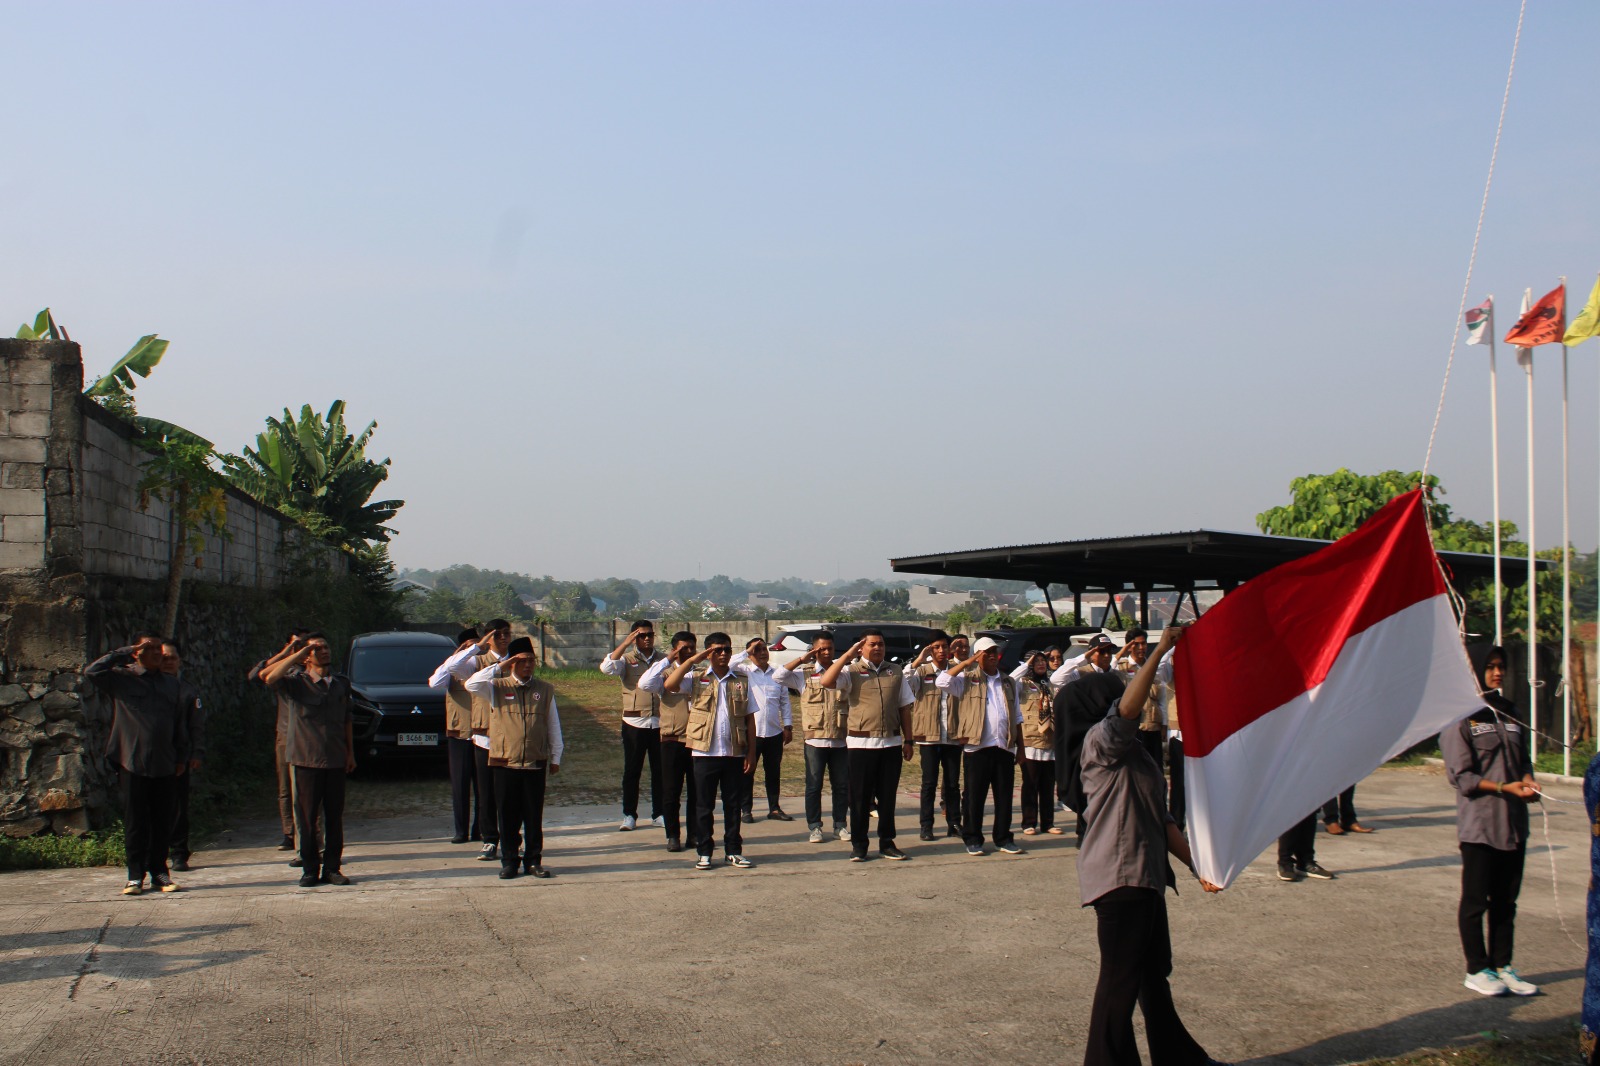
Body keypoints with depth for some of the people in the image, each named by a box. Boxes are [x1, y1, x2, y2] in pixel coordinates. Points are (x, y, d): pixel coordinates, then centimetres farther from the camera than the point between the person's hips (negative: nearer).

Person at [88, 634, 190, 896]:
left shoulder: (172, 684, 16)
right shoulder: (121, 678, 4)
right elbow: (92, 671, -15)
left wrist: (182, 757, 13)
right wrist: (125, 653, -8)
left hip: (165, 764, 3)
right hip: (132, 762, -3)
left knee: (162, 822, 5)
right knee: (135, 821, 0)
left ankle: (159, 872, 13)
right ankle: (135, 875, 8)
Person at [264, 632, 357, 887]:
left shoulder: (341, 683, 10)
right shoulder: (297, 682, -3)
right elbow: (269, 677, -23)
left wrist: (350, 752, 13)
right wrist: (298, 653, -17)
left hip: (336, 760, 3)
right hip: (306, 760, -3)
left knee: (334, 816, 5)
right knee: (307, 817, 1)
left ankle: (332, 868, 12)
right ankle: (309, 870, 9)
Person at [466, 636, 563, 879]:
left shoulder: (545, 690, 8)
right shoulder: (497, 688, 3)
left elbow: (553, 725, 10)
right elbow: (471, 685, -15)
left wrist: (555, 758, 9)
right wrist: (499, 666, -12)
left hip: (536, 763, 1)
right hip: (505, 762, -1)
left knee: (534, 816, 6)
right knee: (508, 816, 5)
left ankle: (534, 861, 15)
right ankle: (509, 862, 14)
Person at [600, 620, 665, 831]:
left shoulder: (663, 659, 9)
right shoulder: (627, 659, 2)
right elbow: (606, 667, -16)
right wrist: (625, 643, -18)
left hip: (660, 722, 2)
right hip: (634, 722, -2)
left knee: (659, 769, 7)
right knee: (632, 770, 3)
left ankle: (659, 814, 16)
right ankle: (629, 815, 11)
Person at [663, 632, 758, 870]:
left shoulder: (742, 681, 8)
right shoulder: (696, 680, 2)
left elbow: (749, 719, 8)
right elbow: (669, 685, -16)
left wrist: (751, 752, 2)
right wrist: (692, 660, -13)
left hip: (735, 753, 2)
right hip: (705, 753, -1)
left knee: (733, 805, 8)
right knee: (704, 805, 5)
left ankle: (734, 851, 18)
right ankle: (704, 852, 15)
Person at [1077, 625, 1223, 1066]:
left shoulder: (1135, 753, 21)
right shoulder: (1101, 741, -9)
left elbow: (1161, 819, 20)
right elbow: (1128, 708, -30)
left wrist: (1196, 864, 14)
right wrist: (1160, 650, -25)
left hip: (1146, 875, 10)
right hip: (1118, 876, -10)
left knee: (1155, 973, 20)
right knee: (1120, 980, -4)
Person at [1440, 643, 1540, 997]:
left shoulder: (1509, 713, 13)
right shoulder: (1461, 719, -8)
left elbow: (1523, 759, 17)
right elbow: (1461, 776, -12)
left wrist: (1527, 782, -4)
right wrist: (1503, 788, -20)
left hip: (1513, 822, 6)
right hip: (1479, 824, -6)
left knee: (1506, 899, 12)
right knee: (1476, 899, 2)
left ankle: (1502, 966, 21)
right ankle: (1477, 970, 12)